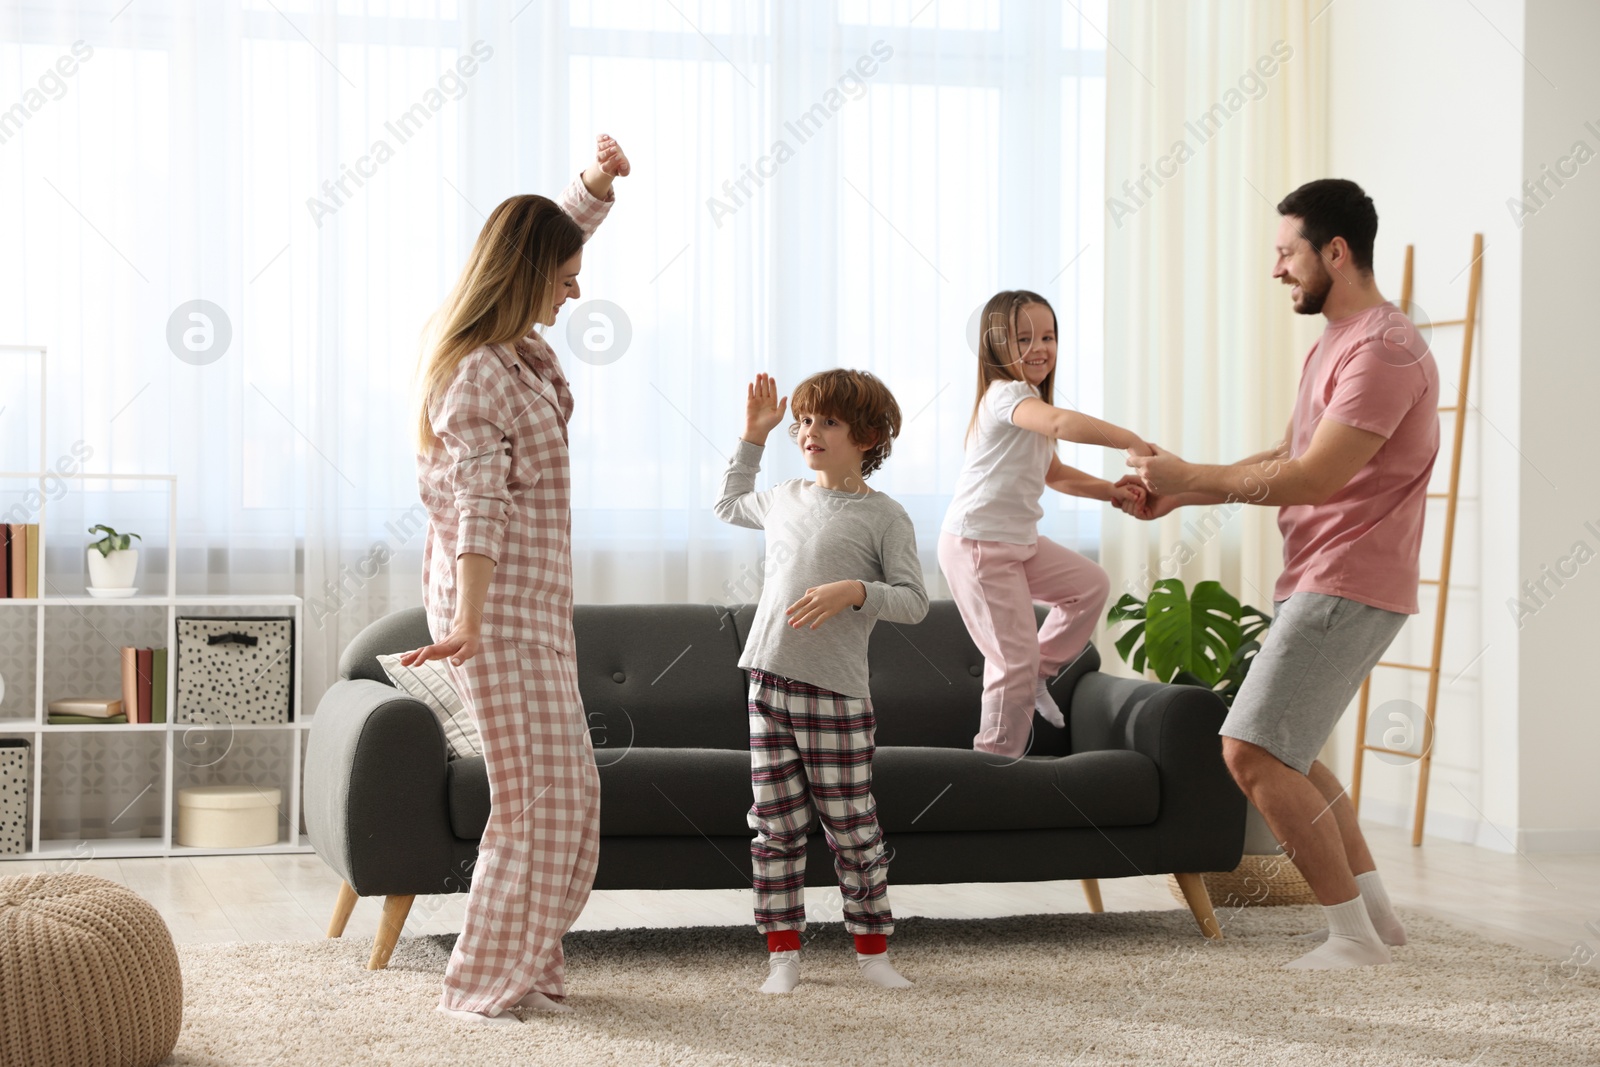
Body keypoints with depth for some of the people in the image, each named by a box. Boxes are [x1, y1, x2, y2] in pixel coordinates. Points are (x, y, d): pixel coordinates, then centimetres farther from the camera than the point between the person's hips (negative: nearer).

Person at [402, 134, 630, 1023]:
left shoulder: (519, 350, 8)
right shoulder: (476, 376, -18)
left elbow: (557, 235, 24)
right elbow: (478, 509, -27)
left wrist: (596, 180, 7)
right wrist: (467, 622, -33)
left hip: (536, 608, 10)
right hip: (496, 610, -10)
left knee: (569, 792, 13)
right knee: (533, 798, -7)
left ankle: (526, 965, 22)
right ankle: (480, 984, 2)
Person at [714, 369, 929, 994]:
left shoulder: (884, 516, -3)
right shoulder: (784, 500, 14)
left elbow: (913, 602, -8)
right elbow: (729, 506, 35)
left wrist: (854, 591, -23)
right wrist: (752, 437, 28)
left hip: (837, 691, -5)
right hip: (770, 681, 5)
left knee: (852, 826, 0)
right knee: (776, 825, 5)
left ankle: (872, 949, 13)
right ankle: (783, 952, 12)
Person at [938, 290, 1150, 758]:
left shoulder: (1030, 400, 15)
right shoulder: (1007, 394, -19)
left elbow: (1055, 474, 21)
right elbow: (1061, 423, -40)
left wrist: (1110, 490, 6)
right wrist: (1132, 442, -40)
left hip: (1019, 541, 10)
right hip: (978, 545, -10)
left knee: (1090, 584, 16)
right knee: (1015, 657, -7)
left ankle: (1037, 676, 21)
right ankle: (995, 758, 6)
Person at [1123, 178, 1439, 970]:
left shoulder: (1383, 350, -18)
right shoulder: (1334, 342, 17)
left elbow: (1313, 477, -23)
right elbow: (1287, 457, 20)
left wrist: (1190, 477, -14)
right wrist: (1180, 495, 9)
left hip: (1347, 590, -11)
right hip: (1321, 582, 11)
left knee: (1253, 752, -13)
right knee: (1283, 753, 18)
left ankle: (1353, 937, -4)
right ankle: (1375, 910, 25)